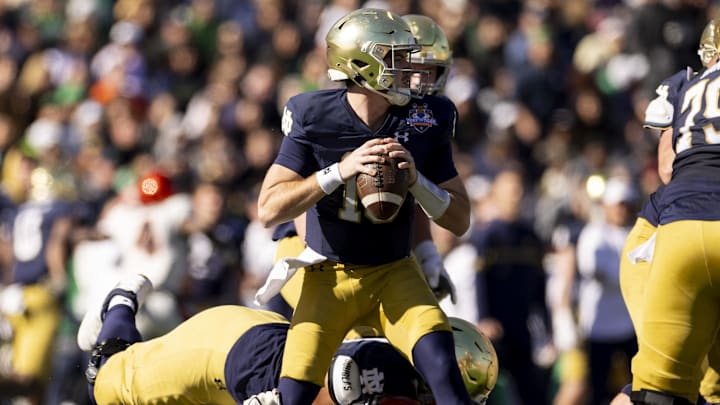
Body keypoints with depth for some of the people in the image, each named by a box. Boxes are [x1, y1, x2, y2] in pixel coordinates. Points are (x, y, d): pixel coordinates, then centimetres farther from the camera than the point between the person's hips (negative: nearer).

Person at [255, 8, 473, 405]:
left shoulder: (426, 121, -8)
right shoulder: (314, 118, -14)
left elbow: (460, 220, -3)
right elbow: (269, 209, -19)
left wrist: (415, 179, -22)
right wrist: (340, 171, -30)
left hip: (394, 272, 2)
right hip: (330, 275, -1)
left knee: (442, 367, -23)